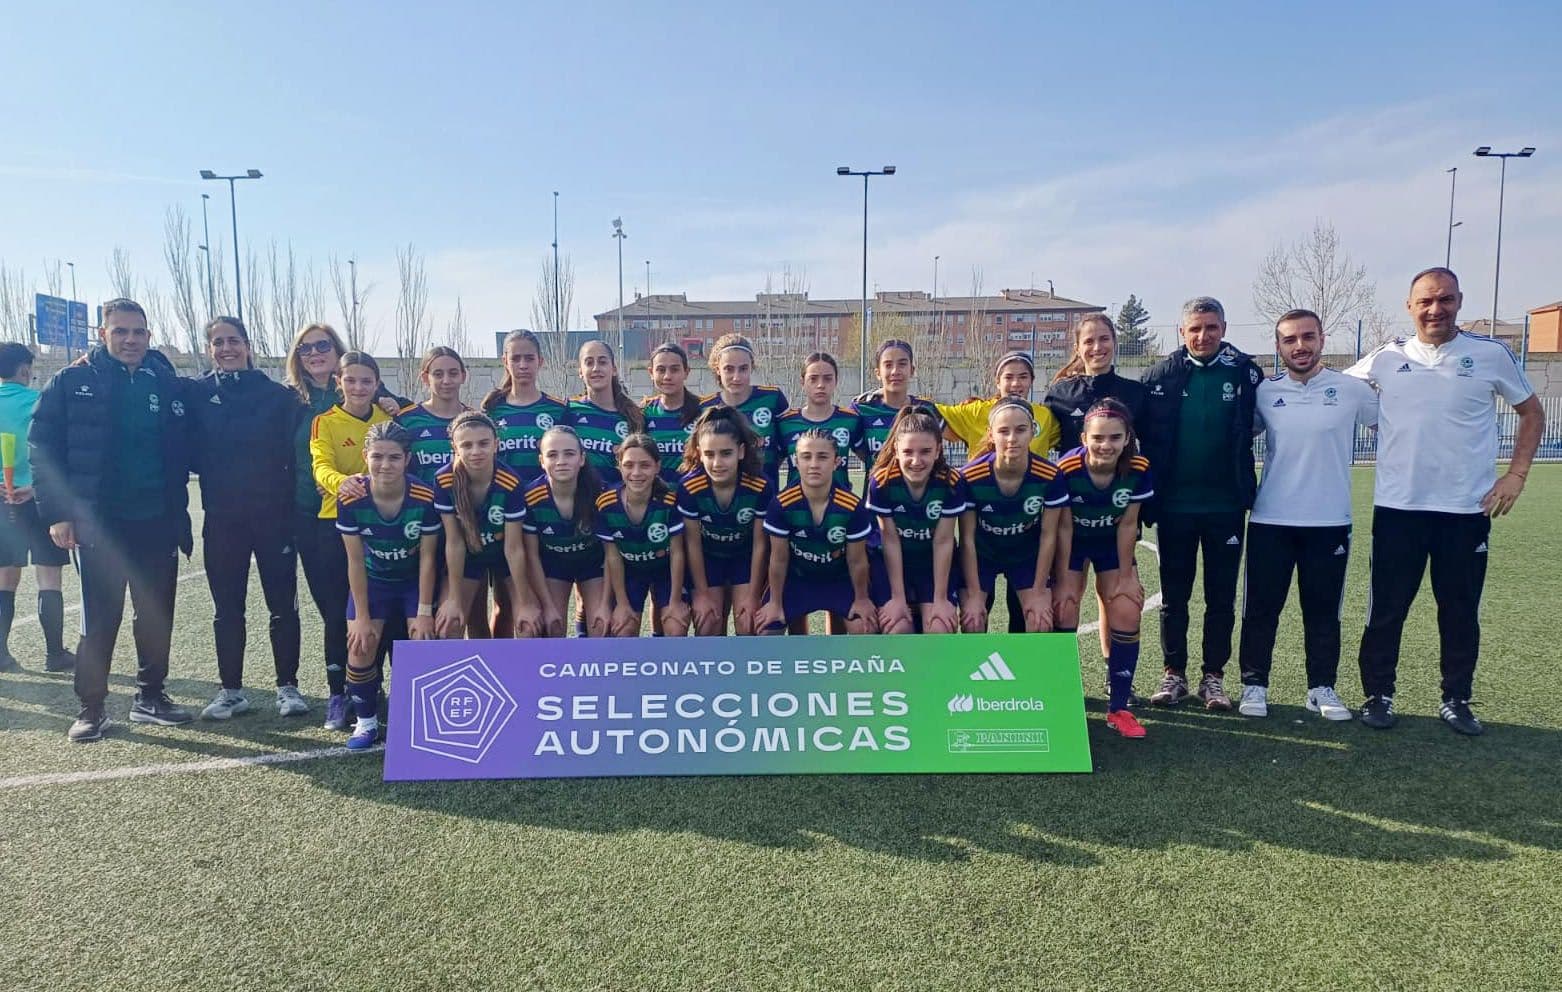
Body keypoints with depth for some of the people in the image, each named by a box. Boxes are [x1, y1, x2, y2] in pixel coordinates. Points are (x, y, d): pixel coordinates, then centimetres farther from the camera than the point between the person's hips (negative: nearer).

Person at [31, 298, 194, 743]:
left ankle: (150, 696, 25)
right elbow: (42, 447, -1)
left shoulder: (166, 383, 5)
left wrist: (178, 514, 0)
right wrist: (56, 512, -8)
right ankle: (91, 707, 16)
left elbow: (182, 452, 7)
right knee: (99, 620, 2)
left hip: (157, 522, 3)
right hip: (97, 523, -2)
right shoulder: (72, 382, 0)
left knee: (157, 615, 10)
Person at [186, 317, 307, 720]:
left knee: (283, 605, 4)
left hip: (274, 515, -1)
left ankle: (288, 686, 16)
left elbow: (294, 451, -3)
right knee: (227, 609, 9)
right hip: (221, 519, 1)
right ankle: (231, 689, 21)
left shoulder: (278, 395, 1)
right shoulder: (195, 393, 5)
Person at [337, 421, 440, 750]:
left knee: (423, 643, -13)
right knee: (360, 646, -11)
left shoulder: (425, 497, -26)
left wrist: (424, 612, -14)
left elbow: (427, 558, -16)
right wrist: (362, 616, -13)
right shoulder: (351, 498, -24)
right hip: (373, 580, 1)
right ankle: (366, 721, 13)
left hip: (415, 580, -1)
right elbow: (355, 561, -15)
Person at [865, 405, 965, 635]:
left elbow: (943, 541, -16)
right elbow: (890, 540, -17)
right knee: (897, 629, -16)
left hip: (936, 565, 0)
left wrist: (941, 598, -13)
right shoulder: (882, 481, -23)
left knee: (939, 630, -14)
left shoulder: (952, 482, -22)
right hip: (895, 565, 0)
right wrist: (898, 597, -15)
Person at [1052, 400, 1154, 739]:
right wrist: (1064, 580, -14)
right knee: (1064, 608, -12)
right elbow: (1064, 527, -19)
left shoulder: (1139, 469, -25)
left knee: (1126, 612, -7)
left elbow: (1127, 525, -13)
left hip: (1112, 543, 2)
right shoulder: (1067, 469, -30)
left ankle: (1118, 707, 6)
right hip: (1073, 542, -2)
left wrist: (1125, 576, -7)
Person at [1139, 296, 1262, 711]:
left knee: (1221, 597, 10)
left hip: (1225, 506, 0)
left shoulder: (1244, 372, -3)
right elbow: (1146, 436, -1)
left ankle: (1214, 676, 22)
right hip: (1174, 505, 0)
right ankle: (1174, 674, 22)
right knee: (1173, 596, 9)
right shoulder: (1161, 374, -2)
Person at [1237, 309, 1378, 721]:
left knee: (1323, 610, 9)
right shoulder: (1264, 392, 2)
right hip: (1270, 520, 1)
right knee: (1260, 607, 5)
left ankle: (1322, 688, 23)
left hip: (1330, 521, 0)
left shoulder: (1352, 390, -2)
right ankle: (1254, 685, 16)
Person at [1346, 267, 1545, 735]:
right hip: (1398, 506, 0)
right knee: (1387, 608, 5)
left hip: (1467, 508, 0)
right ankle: (1378, 695, 18)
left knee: (1461, 611, 9)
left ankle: (1456, 700, 24)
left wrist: (1517, 473, 1)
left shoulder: (1491, 355, 0)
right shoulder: (1386, 359, 1)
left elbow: (1531, 412, 10)